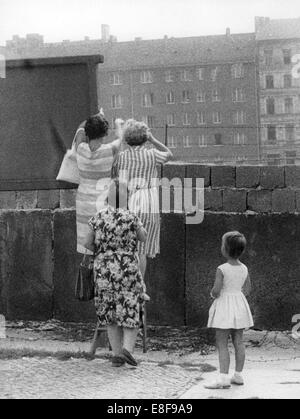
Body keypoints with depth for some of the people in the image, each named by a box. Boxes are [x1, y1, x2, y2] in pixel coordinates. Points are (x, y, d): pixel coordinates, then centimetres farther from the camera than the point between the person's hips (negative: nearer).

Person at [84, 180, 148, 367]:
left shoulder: (99, 217, -1)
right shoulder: (131, 217, -9)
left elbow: (88, 243, 3)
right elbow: (144, 237, 6)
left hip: (104, 271, 3)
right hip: (128, 269, -3)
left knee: (111, 312, 13)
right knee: (131, 311, 6)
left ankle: (117, 353, 8)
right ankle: (127, 347, -14)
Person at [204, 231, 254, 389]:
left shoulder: (222, 269, -16)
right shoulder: (244, 268, 3)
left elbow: (216, 291, -20)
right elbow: (247, 289, 11)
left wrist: (213, 294, 0)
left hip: (224, 305, -7)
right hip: (239, 305, 7)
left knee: (221, 343, -4)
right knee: (238, 342, 13)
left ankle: (223, 378, -10)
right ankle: (238, 375, 19)